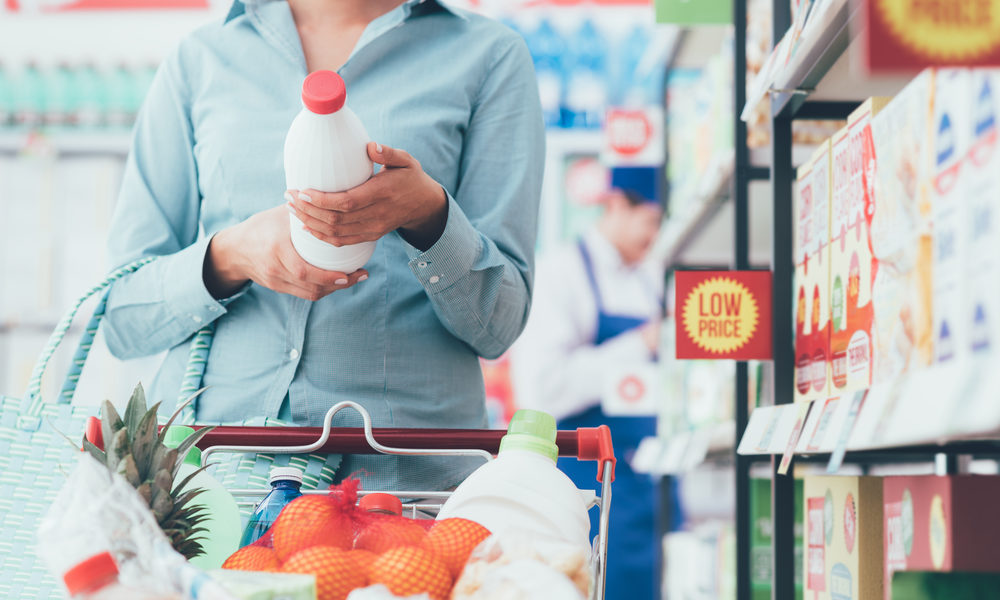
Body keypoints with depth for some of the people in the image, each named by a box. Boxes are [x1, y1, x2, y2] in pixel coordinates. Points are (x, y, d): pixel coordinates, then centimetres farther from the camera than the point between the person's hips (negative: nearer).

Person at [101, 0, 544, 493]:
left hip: (404, 469, -1)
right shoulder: (197, 61, 12)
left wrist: (428, 215, -16)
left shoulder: (490, 58, 8)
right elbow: (122, 320, 9)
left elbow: (497, 323, 3)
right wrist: (231, 255, -10)